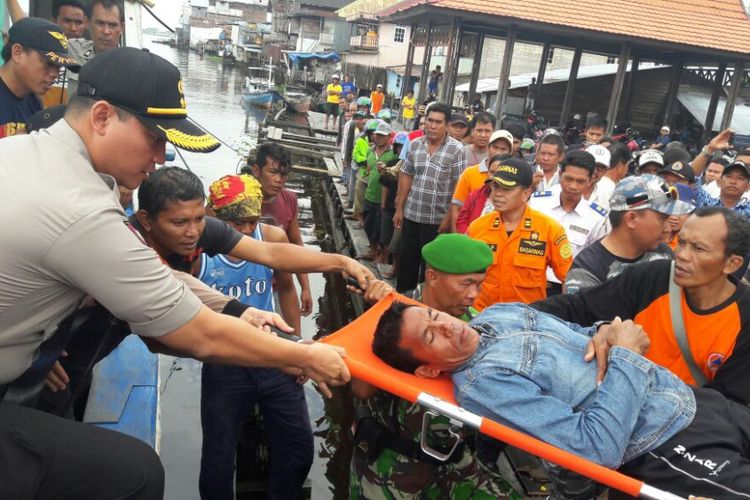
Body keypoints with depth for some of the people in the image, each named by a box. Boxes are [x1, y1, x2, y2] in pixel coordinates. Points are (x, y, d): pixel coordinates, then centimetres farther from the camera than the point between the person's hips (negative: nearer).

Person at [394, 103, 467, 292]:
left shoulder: (456, 150, -10)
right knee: (407, 260, 15)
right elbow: (406, 176, 10)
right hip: (411, 215, 4)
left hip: (437, 219, -4)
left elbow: (459, 187, -11)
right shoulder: (415, 144, 4)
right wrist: (399, 209, 8)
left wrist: (449, 218, -13)